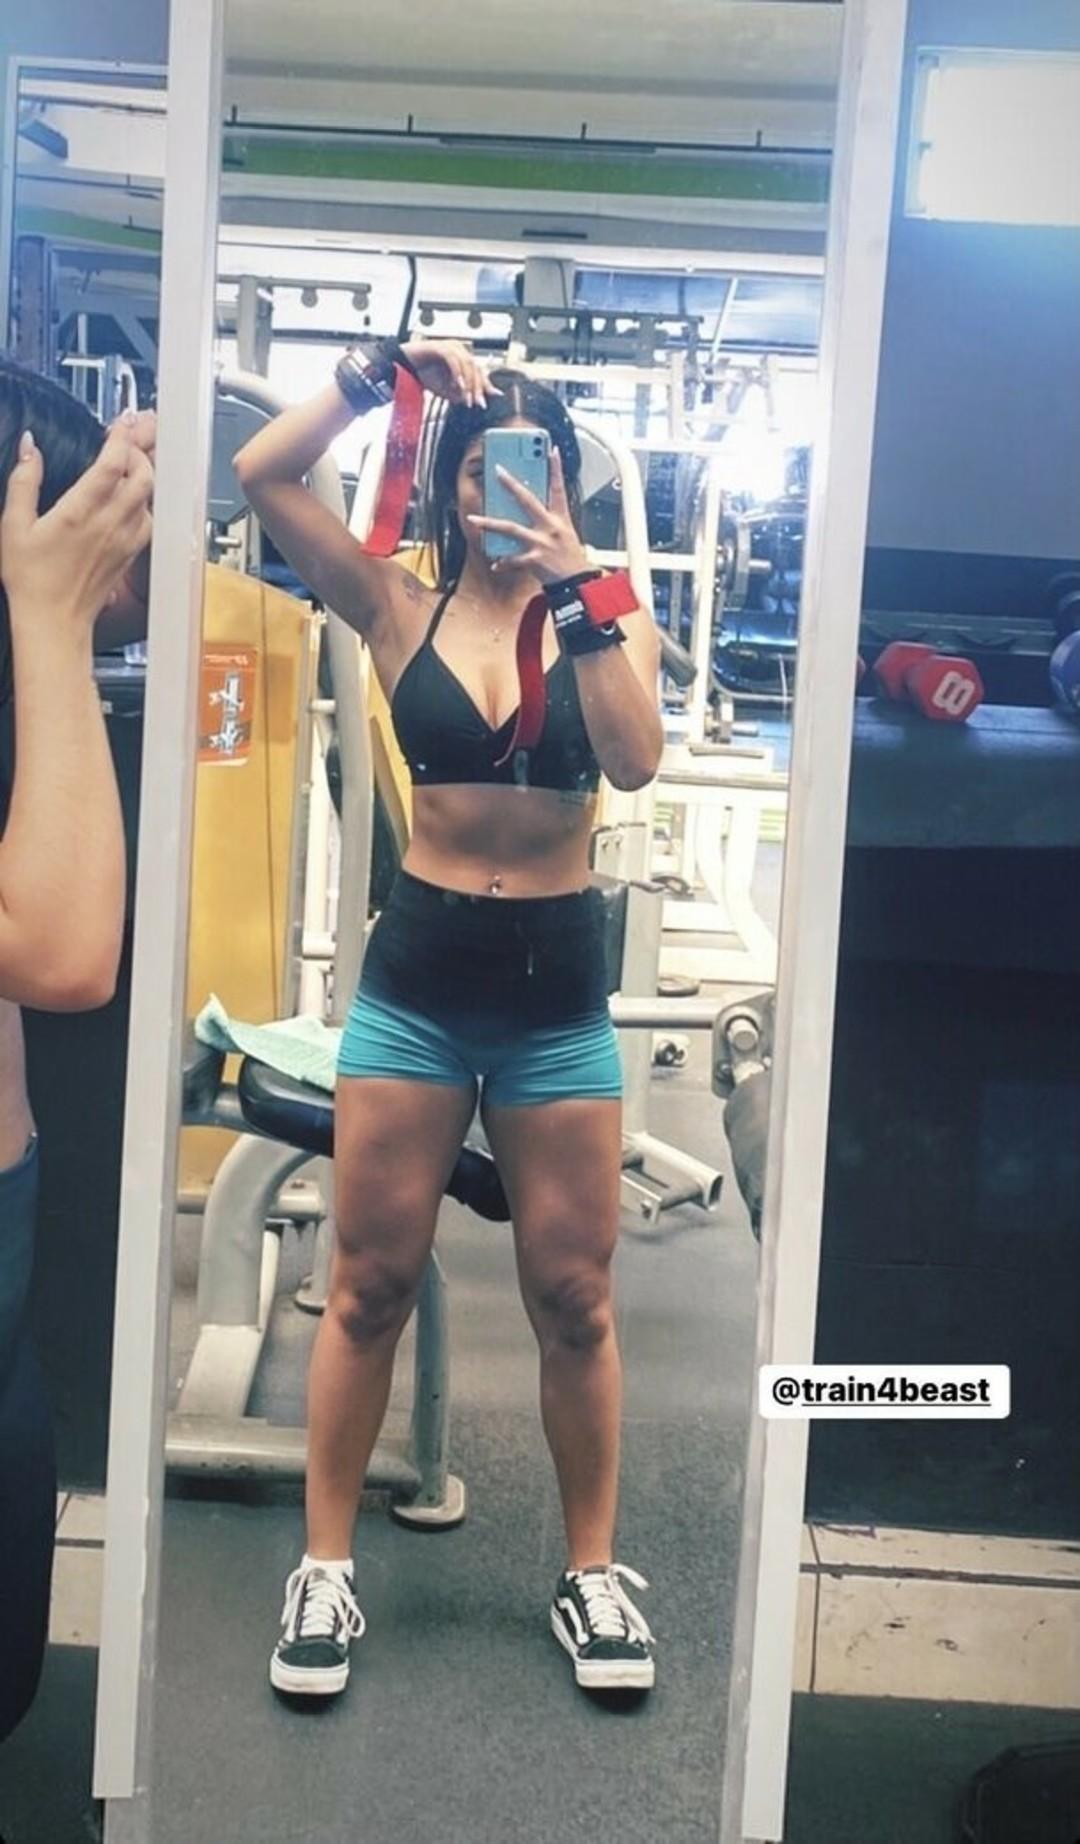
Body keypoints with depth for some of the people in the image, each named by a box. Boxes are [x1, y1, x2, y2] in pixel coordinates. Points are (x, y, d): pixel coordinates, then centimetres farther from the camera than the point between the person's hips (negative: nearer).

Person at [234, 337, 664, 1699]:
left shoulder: (609, 620, 3)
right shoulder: (399, 610, 2)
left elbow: (634, 760, -17)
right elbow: (261, 475, -8)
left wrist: (571, 586, -22)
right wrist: (381, 373, -12)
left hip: (557, 983, 0)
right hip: (417, 975, 0)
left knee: (573, 1299, 8)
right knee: (369, 1286, 8)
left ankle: (592, 1569, 26)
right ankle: (325, 1567, 23)